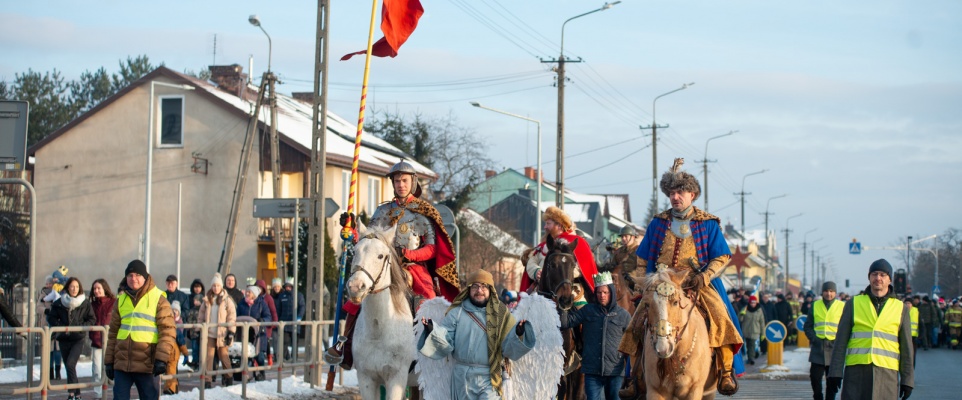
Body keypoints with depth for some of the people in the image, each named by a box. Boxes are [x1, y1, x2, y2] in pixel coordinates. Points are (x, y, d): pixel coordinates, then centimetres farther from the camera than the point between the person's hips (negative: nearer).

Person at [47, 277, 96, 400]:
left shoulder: (85, 303, -2)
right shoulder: (59, 303, 2)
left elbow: (92, 319, 3)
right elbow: (51, 317, 7)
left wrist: (81, 327, -12)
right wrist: (60, 327, -8)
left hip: (78, 340, -3)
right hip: (64, 339, 3)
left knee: (70, 364, -19)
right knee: (69, 367, 8)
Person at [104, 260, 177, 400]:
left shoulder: (158, 299, -2)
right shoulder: (121, 299, 12)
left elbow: (167, 331, -8)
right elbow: (113, 332, 17)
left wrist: (162, 358, -17)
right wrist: (109, 360, 14)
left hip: (147, 364, -4)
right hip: (122, 363, 4)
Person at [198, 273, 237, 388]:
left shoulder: (227, 300, -2)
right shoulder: (207, 299, 8)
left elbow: (232, 316, -3)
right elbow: (202, 316, 15)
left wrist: (231, 332, -7)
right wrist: (201, 329, 10)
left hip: (222, 333, -3)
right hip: (209, 333, 3)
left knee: (223, 356, 5)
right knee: (208, 356, -1)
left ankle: (228, 377, 23)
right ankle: (207, 380, 2)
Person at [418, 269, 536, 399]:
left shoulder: (500, 314, 3)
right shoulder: (457, 313, 4)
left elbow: (509, 346, -3)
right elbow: (445, 341, -2)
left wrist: (518, 334, -23)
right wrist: (433, 330, -21)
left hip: (489, 378, -2)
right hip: (462, 376, 2)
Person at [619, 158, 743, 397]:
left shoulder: (708, 224, 4)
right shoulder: (658, 223, 11)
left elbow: (721, 258, 2)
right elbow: (643, 259, 17)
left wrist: (704, 276, -14)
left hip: (698, 284, -3)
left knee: (721, 317, -26)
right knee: (639, 322, -12)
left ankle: (727, 373, -18)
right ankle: (639, 377, -1)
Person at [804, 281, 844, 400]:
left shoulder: (842, 306, 4)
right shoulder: (815, 306, 10)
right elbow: (807, 326, 13)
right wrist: (813, 338, -4)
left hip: (834, 346, -2)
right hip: (818, 347, 2)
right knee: (815, 377, -1)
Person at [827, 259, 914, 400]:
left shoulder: (900, 309, 10)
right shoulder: (853, 304, 9)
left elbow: (906, 347, 11)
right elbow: (841, 341, 7)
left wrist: (907, 380, 5)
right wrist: (836, 372, 0)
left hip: (887, 373, 0)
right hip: (856, 371, 0)